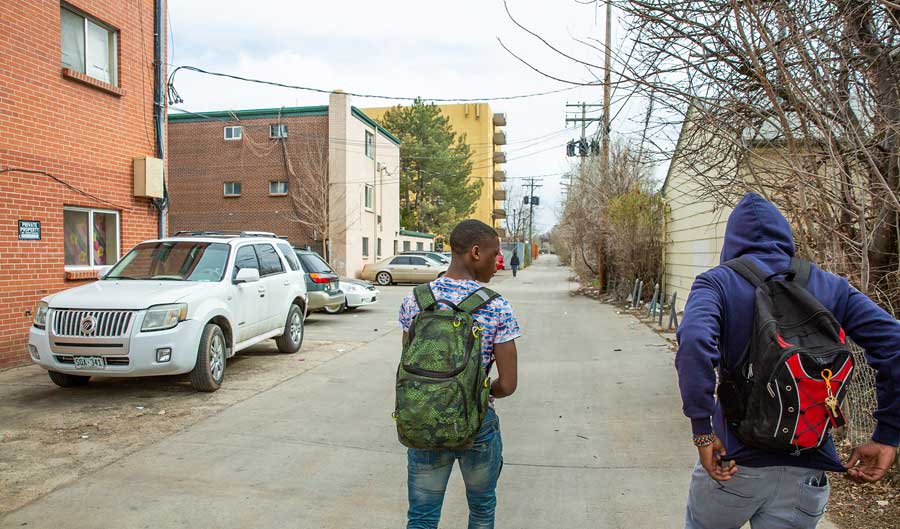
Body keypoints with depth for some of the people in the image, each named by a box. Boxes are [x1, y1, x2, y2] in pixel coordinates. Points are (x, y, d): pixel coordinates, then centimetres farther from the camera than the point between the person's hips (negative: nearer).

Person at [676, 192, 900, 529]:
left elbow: (694, 341, -27)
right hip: (808, 470, 3)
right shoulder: (831, 286, 3)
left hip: (734, 462, -2)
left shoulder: (718, 282, -7)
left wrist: (702, 430, -22)